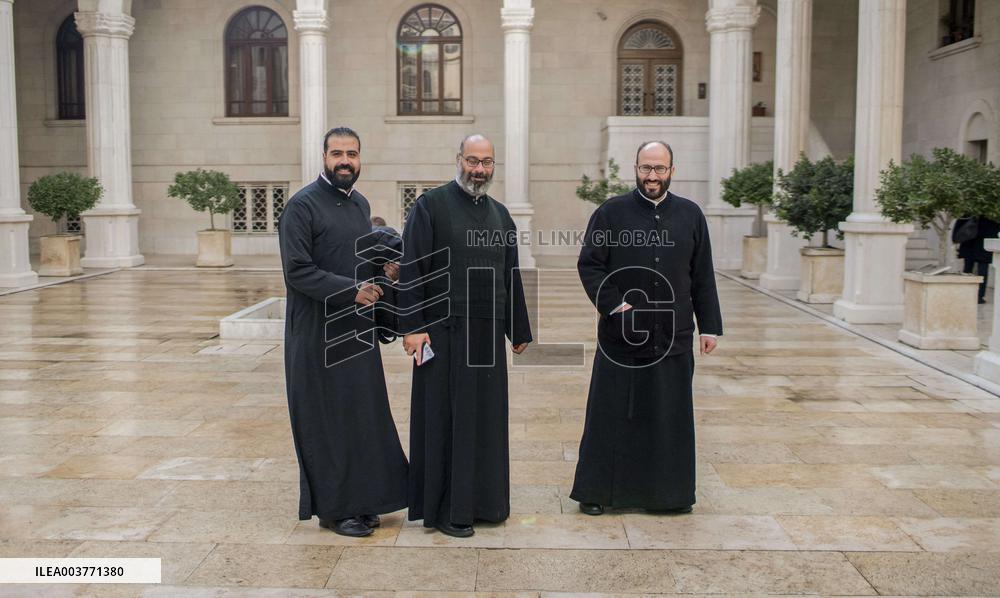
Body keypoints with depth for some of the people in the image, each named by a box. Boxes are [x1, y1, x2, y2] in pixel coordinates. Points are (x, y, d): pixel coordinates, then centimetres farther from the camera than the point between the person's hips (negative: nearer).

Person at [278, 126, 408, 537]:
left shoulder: (360, 203, 12)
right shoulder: (303, 205, -11)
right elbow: (297, 271, -17)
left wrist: (383, 270, 0)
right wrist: (352, 290, -21)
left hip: (358, 328, 7)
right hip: (318, 332, -7)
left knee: (362, 417, 11)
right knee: (327, 421, 2)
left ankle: (359, 499, 24)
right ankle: (332, 507, 14)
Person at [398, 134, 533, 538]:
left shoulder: (499, 214, 13)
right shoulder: (430, 206, -4)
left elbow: (511, 276, 16)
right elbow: (410, 270, -9)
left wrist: (519, 331, 15)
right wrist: (412, 326, -16)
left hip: (488, 333, 6)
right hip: (443, 332, -5)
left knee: (486, 417, 11)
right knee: (445, 419, 2)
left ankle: (481, 499, 24)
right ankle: (444, 509, 12)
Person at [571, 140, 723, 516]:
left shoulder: (690, 215, 7)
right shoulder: (610, 213, -1)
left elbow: (703, 277, 8)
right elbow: (588, 265, -3)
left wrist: (709, 326, 5)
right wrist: (613, 304, -15)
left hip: (673, 338, 2)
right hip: (621, 336, -2)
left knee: (671, 416, 9)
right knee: (612, 415, 4)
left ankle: (670, 492, 23)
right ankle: (597, 491, 16)